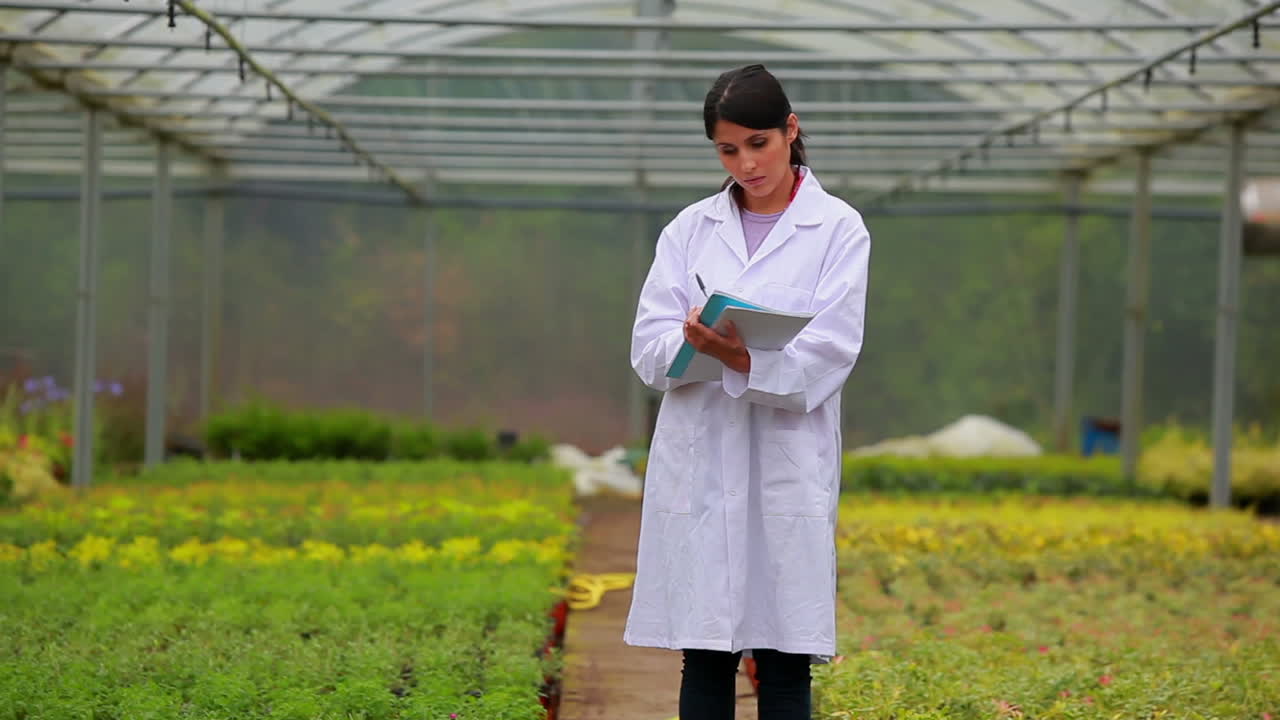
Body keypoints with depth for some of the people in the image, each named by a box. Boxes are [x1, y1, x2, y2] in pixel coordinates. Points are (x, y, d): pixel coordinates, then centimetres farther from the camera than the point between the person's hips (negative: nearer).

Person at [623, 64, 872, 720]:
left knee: (784, 664, -1)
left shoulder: (838, 229, 3)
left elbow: (827, 355, -8)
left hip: (789, 465, -2)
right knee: (705, 659, 4)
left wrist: (741, 357, -25)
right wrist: (696, 341, -21)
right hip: (699, 463, 2)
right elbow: (649, 347, 2)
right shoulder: (690, 229, 11)